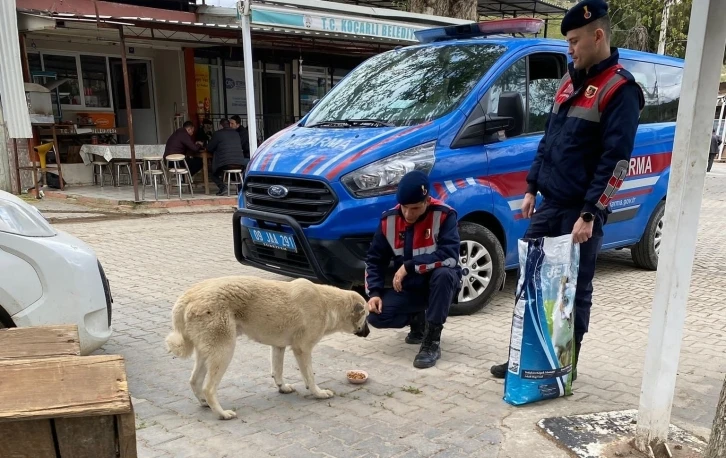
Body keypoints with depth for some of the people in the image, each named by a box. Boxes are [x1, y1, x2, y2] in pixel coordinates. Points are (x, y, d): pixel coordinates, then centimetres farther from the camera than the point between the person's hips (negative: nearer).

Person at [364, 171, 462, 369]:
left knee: (444, 274, -38)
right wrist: (374, 292, -13)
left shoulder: (444, 215, -19)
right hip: (408, 287, 4)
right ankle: (417, 318, 15)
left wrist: (409, 266, -28)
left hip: (440, 283, -3)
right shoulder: (389, 219, -8)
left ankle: (432, 342, -24)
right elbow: (375, 259, 0)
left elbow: (450, 256, -30)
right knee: (375, 316, -18)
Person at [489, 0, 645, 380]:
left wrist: (589, 214, -19)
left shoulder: (620, 89, -11)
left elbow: (615, 161, -16)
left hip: (580, 211, -7)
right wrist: (531, 188, 14)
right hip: (549, 205, 8)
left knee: (574, 291, 5)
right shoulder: (571, 80, 13)